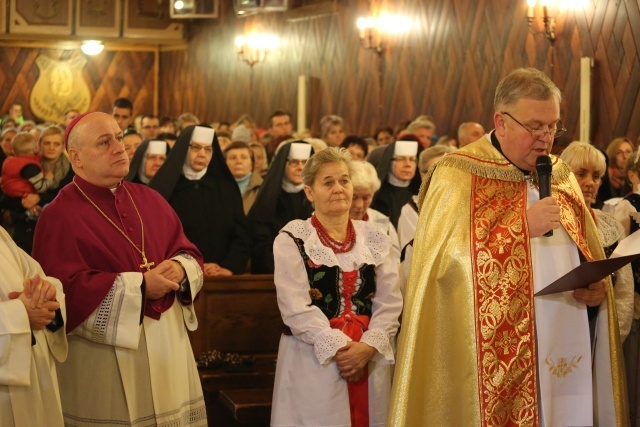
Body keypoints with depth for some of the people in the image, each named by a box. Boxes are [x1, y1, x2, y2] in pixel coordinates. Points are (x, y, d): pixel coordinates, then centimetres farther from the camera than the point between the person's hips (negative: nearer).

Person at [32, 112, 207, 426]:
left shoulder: (150, 200, 12)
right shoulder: (60, 215, -9)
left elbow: (189, 252, 13)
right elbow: (64, 290, -19)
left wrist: (181, 269, -11)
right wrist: (139, 286, -19)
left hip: (166, 348, 6)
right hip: (103, 360, -6)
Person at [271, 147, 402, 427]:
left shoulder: (375, 238, 10)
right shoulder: (292, 239, 0)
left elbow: (390, 302, 2)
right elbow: (296, 307, -10)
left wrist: (368, 346, -13)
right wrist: (339, 348, -17)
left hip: (371, 360, 3)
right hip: (313, 362, -3)